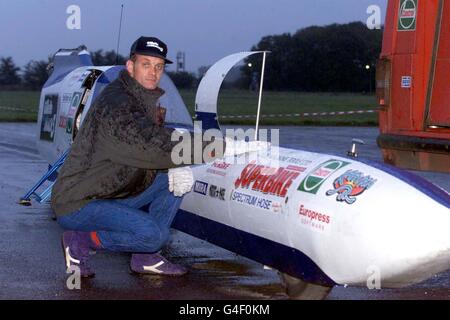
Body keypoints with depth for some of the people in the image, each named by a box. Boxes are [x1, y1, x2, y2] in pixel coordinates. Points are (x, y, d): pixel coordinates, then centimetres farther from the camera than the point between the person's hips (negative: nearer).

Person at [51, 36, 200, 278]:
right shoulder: (115, 102, -18)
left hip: (115, 197, 10)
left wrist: (177, 168, -11)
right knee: (154, 235, -25)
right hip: (77, 204, -9)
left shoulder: (148, 102, 12)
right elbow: (147, 141, -28)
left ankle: (146, 258, 3)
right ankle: (81, 241, -5)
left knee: (176, 177, 1)